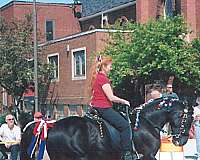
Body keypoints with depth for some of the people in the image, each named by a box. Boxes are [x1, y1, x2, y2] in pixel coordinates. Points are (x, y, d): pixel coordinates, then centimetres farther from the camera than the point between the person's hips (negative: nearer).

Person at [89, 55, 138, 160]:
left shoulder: (96, 77, 16)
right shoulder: (103, 78, -15)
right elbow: (111, 97, -17)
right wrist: (123, 101, -2)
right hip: (104, 108, -11)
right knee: (125, 125, -12)